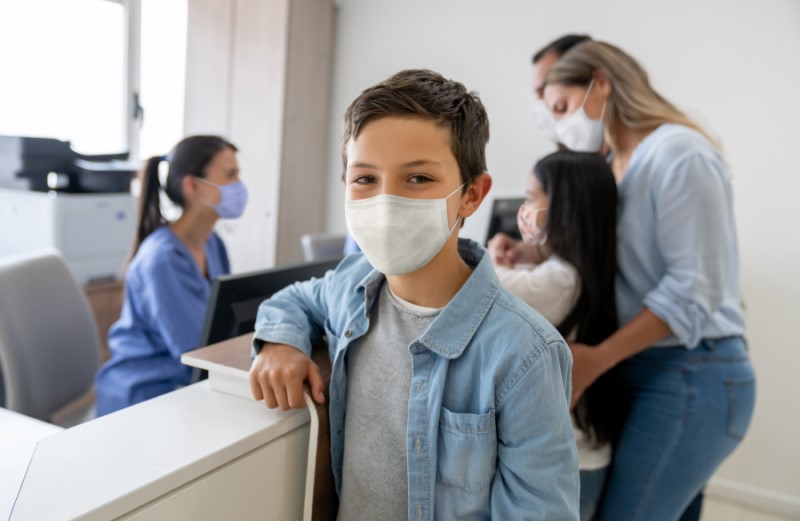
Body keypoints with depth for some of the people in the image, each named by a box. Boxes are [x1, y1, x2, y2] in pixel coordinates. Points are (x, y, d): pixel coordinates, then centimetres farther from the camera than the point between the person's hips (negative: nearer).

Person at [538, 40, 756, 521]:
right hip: (646, 372, 8)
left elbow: (694, 289, -18)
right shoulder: (612, 168, 14)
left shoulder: (679, 155, -12)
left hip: (691, 378, -8)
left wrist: (595, 359, -22)